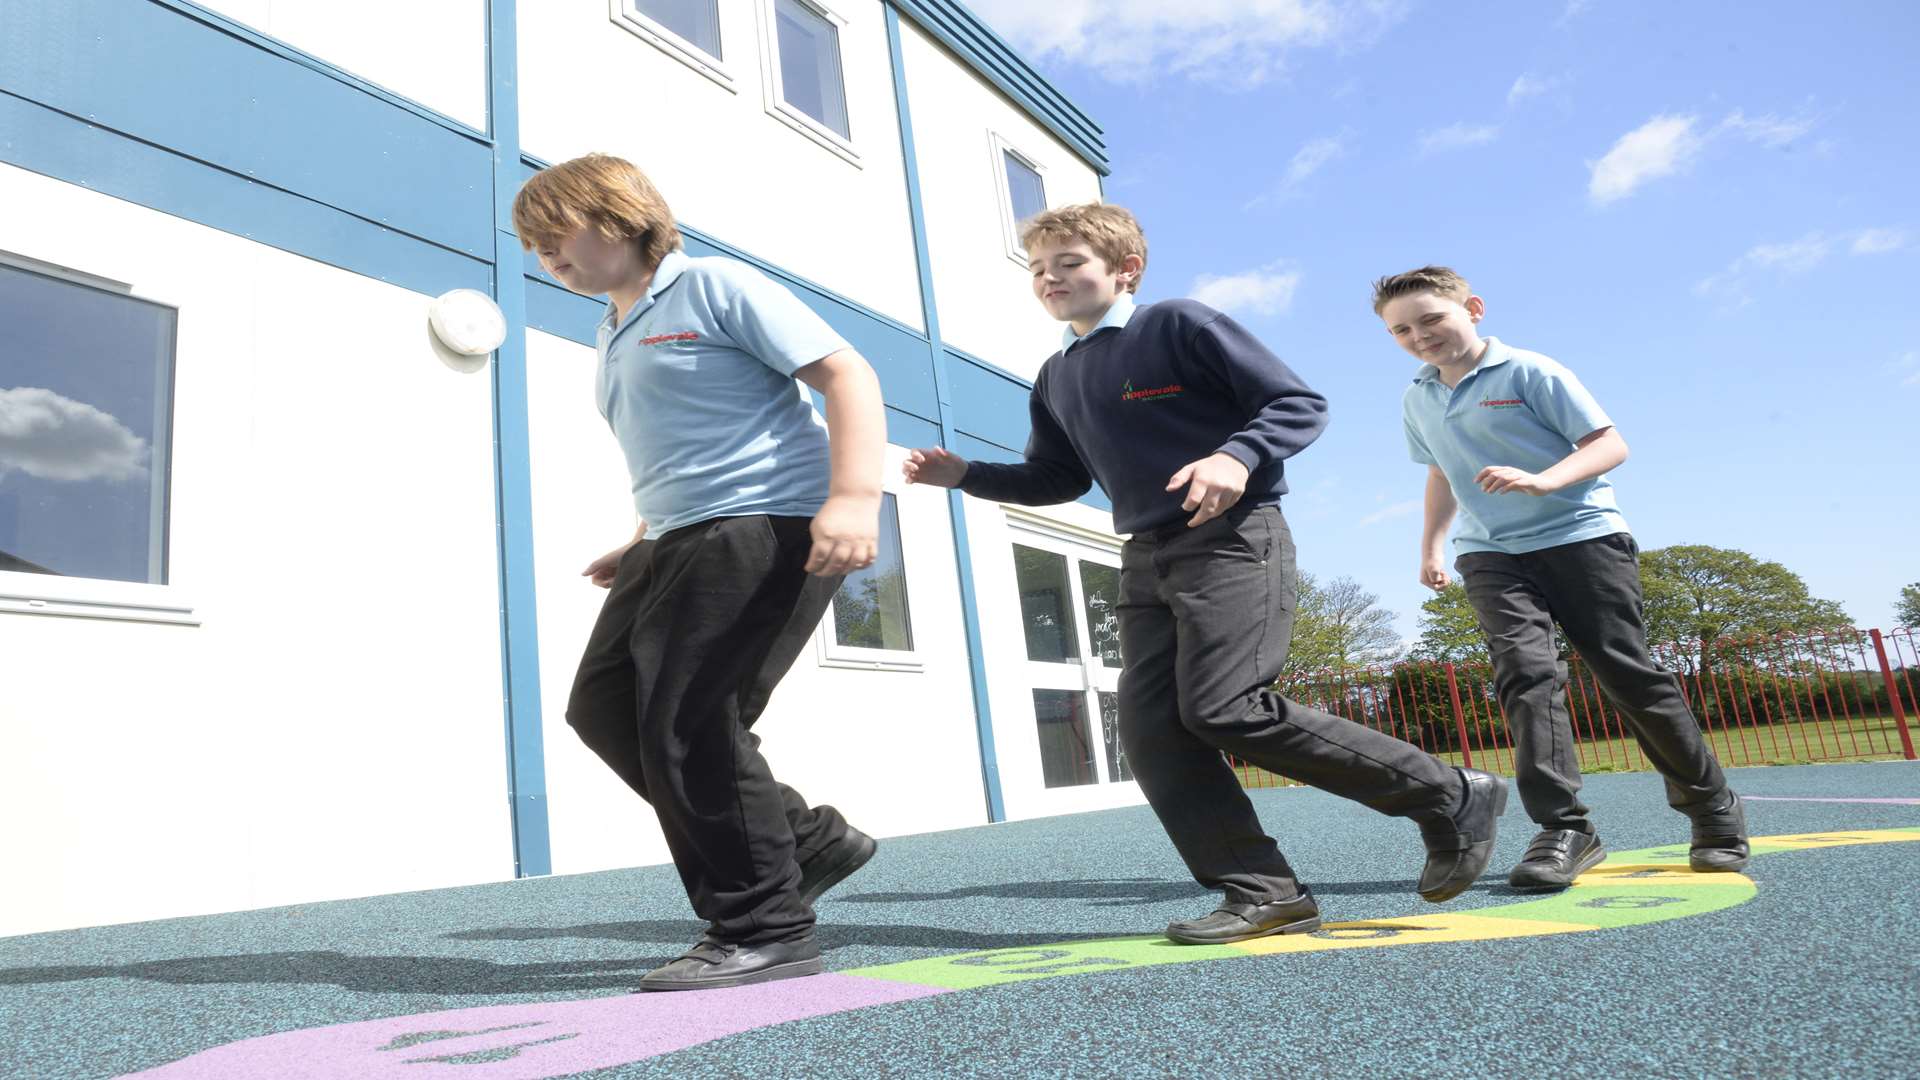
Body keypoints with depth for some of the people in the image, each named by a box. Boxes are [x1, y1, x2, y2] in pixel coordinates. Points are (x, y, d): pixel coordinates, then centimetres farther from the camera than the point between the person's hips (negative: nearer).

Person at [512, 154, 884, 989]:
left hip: (771, 528, -10)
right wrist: (640, 547, 23)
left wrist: (853, 497, -26)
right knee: (603, 707, 7)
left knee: (687, 725, -14)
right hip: (679, 542, 10)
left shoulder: (715, 287, -4)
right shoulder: (613, 337, 23)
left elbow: (847, 373, -13)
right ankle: (807, 841, 14)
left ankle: (766, 931, 3)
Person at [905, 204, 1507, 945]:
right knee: (1149, 724, -5)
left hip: (1233, 541, -8)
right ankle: (1262, 893, -1)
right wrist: (966, 475, 8)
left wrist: (1239, 456, -27)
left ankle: (1450, 798, -2)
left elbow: (1300, 404, -7)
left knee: (1225, 709, -18)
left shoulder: (1181, 325, -5)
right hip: (1146, 558, 8)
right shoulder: (1056, 378, 16)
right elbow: (1056, 479, 22)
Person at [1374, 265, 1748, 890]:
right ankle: (1563, 828, -20)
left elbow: (1611, 444, -7)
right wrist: (1430, 544, 23)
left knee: (1628, 675, -2)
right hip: (1491, 553, 4)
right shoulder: (1417, 401, 12)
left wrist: (1542, 480, -24)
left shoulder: (1530, 371, -4)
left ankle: (1712, 808, 17)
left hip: (1581, 535, -3)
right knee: (1524, 670, -18)